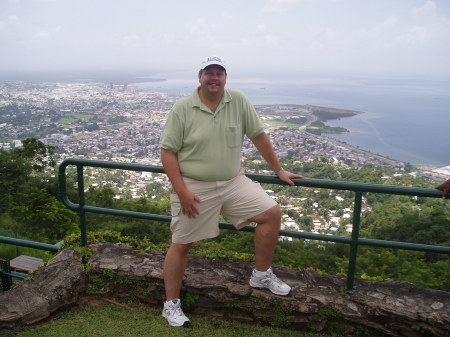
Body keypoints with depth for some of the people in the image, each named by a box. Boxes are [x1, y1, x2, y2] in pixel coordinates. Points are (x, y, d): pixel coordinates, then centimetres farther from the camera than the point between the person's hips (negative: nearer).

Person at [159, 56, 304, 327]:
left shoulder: (239, 101, -2)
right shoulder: (182, 108, -10)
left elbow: (259, 136, 5)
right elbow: (168, 152, -10)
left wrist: (279, 170, 7)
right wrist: (181, 191, -18)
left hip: (233, 182, 4)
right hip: (193, 186, -3)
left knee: (273, 212, -4)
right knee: (181, 244, 4)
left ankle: (262, 275, 16)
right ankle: (171, 304, 24)